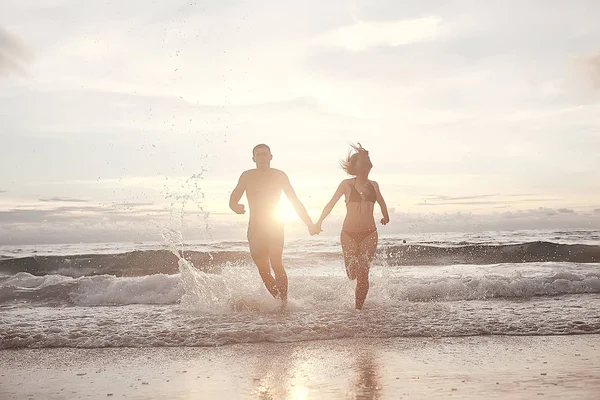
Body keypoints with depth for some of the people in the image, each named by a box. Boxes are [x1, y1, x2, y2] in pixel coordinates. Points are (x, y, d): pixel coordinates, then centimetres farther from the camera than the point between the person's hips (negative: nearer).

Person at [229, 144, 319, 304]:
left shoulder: (279, 175, 4)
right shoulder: (247, 176, 4)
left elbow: (296, 202, 7)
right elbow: (232, 200, 1)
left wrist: (309, 224, 2)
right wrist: (236, 206, -25)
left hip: (275, 227, -2)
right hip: (255, 228, 2)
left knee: (276, 264, -19)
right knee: (263, 271, 2)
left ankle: (284, 301, -15)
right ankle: (279, 300, 15)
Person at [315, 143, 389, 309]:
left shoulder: (373, 185, 8)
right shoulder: (347, 184, -1)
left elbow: (381, 202, 27)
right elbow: (331, 203, 2)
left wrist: (386, 217, 38)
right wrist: (319, 222, 0)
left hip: (369, 233, 2)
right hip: (349, 233, -2)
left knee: (363, 273, -7)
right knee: (352, 274, 2)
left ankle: (358, 308, 7)